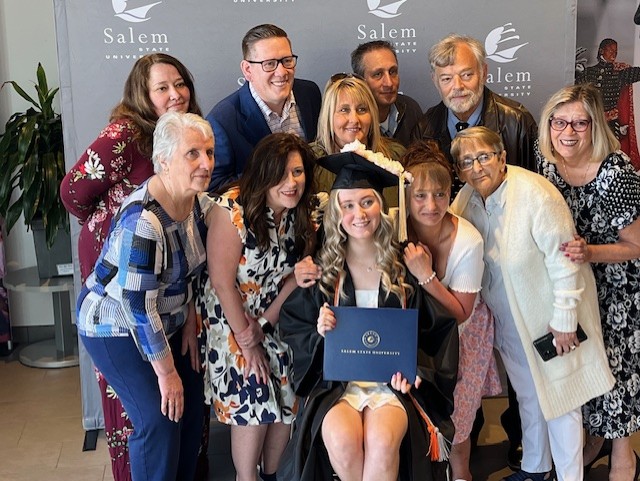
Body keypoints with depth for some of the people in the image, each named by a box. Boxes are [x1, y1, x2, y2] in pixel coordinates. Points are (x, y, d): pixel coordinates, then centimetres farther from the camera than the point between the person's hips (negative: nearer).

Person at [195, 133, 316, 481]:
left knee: (288, 398, 4)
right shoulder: (232, 209, -24)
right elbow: (222, 282, -21)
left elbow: (296, 276, -4)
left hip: (277, 318, 5)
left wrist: (263, 326, -14)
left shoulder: (304, 214, -6)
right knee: (253, 401, -6)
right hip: (230, 317, -5)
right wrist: (246, 342, -15)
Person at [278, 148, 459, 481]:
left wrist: (415, 367, -10)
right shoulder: (323, 267, 2)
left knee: (382, 441, -31)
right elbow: (292, 327, 5)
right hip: (336, 379, 1)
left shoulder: (404, 264, 2)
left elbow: (434, 329, 6)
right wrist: (319, 334, -16)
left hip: (393, 379, 0)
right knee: (340, 440, -30)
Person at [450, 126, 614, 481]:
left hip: (550, 315, -6)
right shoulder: (467, 199, -7)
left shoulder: (535, 193, -25)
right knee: (527, 395, 21)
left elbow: (563, 260, -23)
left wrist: (564, 319, -20)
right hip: (509, 318, 6)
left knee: (559, 398, 5)